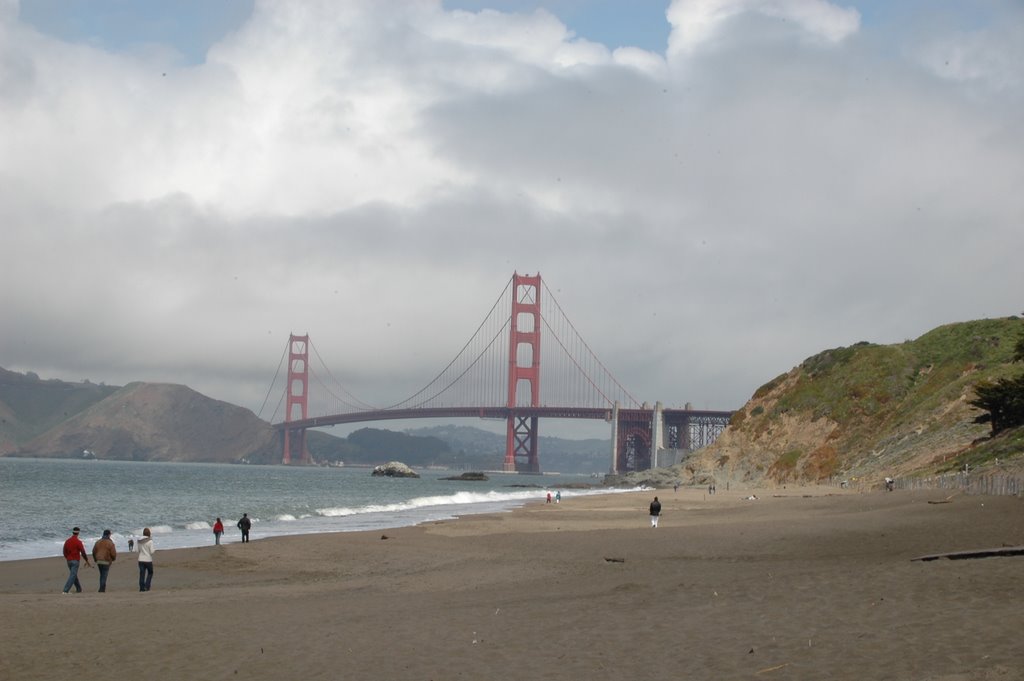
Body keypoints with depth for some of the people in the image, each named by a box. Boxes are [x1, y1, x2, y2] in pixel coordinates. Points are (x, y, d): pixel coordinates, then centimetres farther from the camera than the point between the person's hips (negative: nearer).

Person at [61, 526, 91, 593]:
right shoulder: (78, 542, -13)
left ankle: (78, 589, 28)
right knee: (72, 576, -7)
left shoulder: (67, 541, 5)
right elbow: (83, 552, -13)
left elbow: (65, 552, 12)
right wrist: (87, 560, -1)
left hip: (69, 560, 6)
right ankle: (66, 590, -17)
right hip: (75, 560, -6)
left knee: (74, 575, 20)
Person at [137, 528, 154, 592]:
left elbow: (138, 550, 13)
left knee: (142, 574, 7)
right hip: (148, 560, -4)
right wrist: (154, 549, 8)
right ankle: (147, 586, 2)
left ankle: (141, 587, 3)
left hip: (141, 560, 4)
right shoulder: (150, 541, -11)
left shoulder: (140, 541, 4)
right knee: (150, 573, 13)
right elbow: (152, 552, -12)